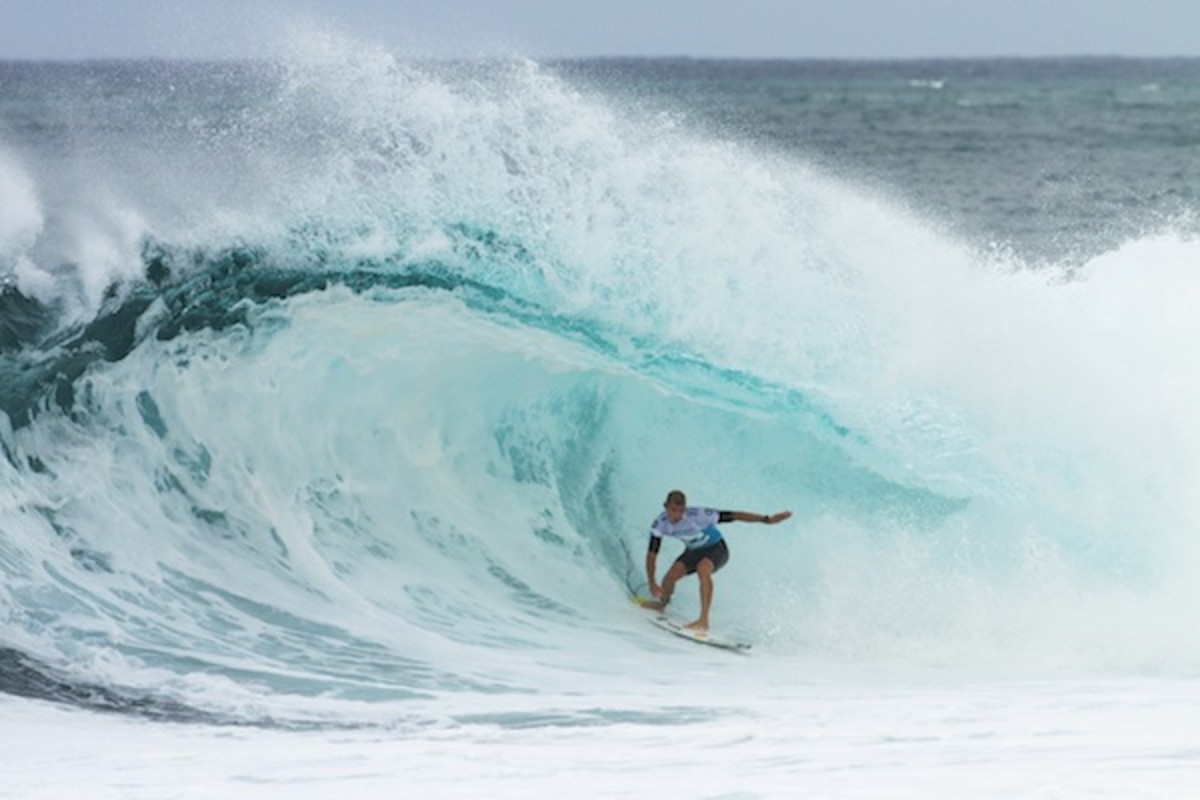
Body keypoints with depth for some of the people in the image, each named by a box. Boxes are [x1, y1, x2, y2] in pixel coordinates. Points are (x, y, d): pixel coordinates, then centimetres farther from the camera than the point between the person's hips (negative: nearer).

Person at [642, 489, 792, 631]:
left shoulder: (697, 516, -34)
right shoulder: (660, 524, -21)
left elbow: (734, 516, -32)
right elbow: (651, 554, -16)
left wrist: (767, 519, -34)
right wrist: (652, 583, -29)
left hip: (716, 549, -4)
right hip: (693, 552, 4)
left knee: (702, 569, -35)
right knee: (670, 577, -15)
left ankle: (703, 621, -37)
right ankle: (662, 603, 23)